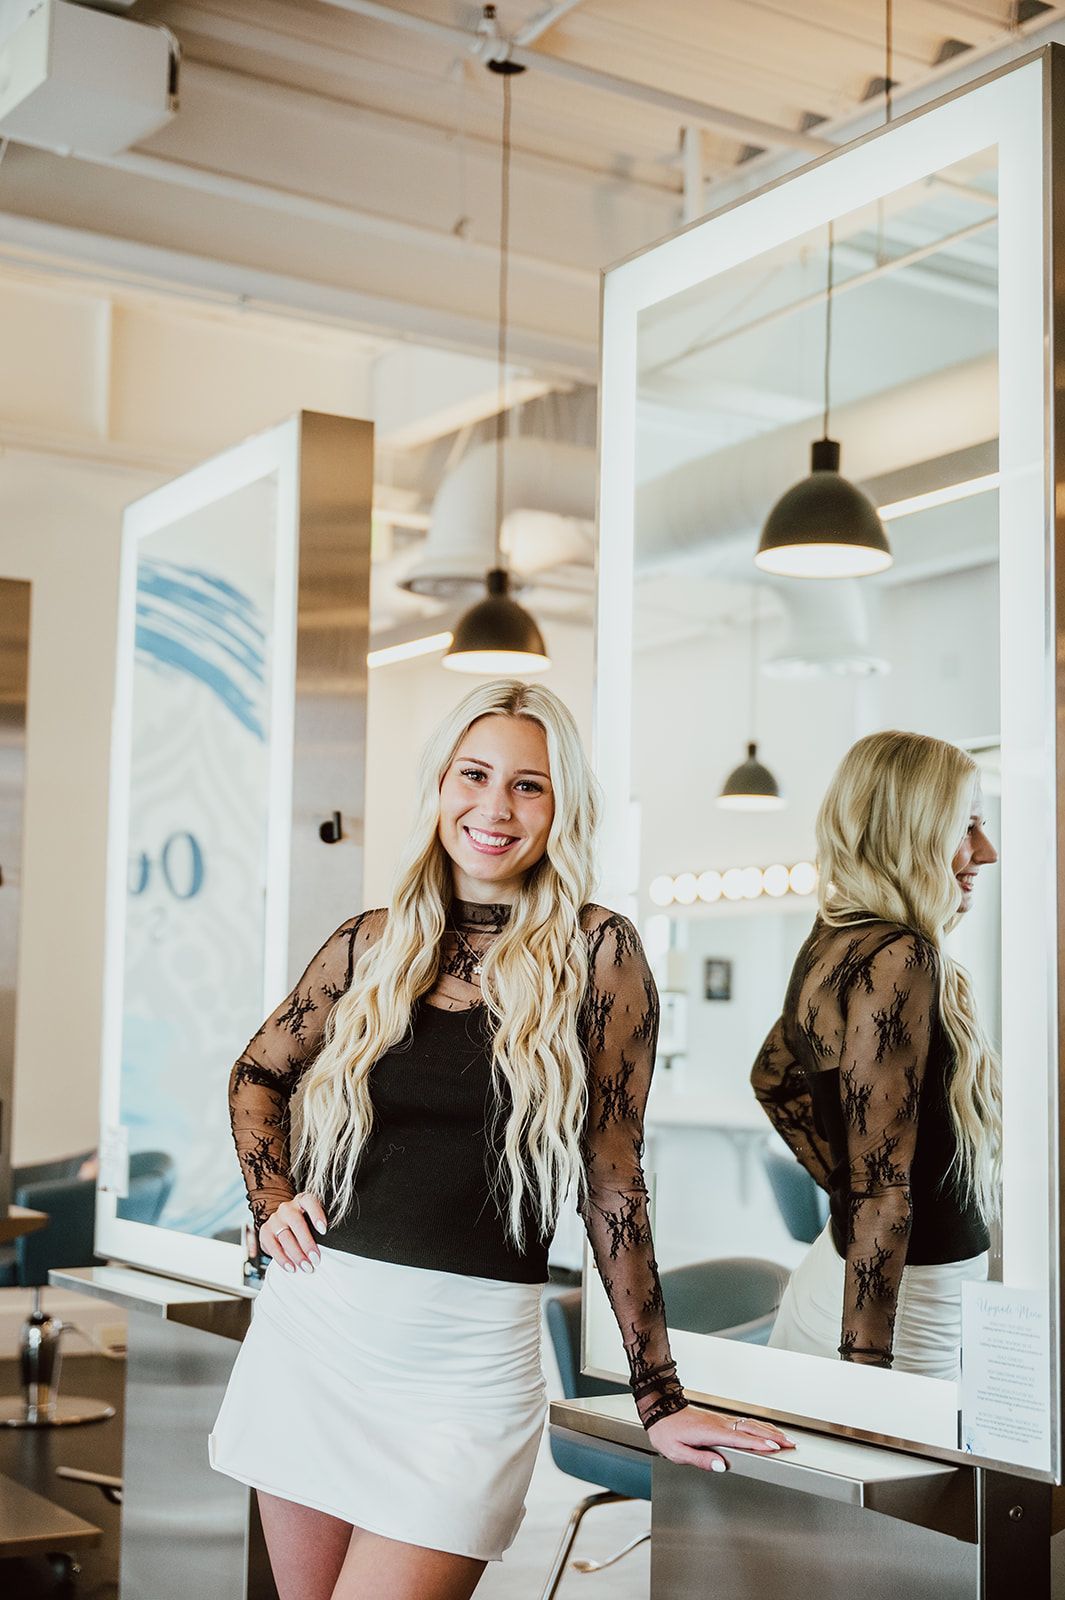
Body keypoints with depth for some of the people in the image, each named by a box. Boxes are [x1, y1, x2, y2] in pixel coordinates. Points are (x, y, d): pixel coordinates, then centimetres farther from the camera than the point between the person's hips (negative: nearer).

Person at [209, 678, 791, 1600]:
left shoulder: (596, 953, -5)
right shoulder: (374, 945, 5)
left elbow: (612, 1180, -2)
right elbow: (257, 1078, 23)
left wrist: (660, 1399, -2)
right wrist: (272, 1205, 7)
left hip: (471, 1354, -4)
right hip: (317, 1325, 4)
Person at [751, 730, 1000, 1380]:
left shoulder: (830, 946, 8)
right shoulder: (900, 959, -19)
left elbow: (773, 1076, 26)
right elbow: (882, 1186, -23)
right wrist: (869, 1364, -23)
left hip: (832, 1274, 9)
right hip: (914, 1303, -9)